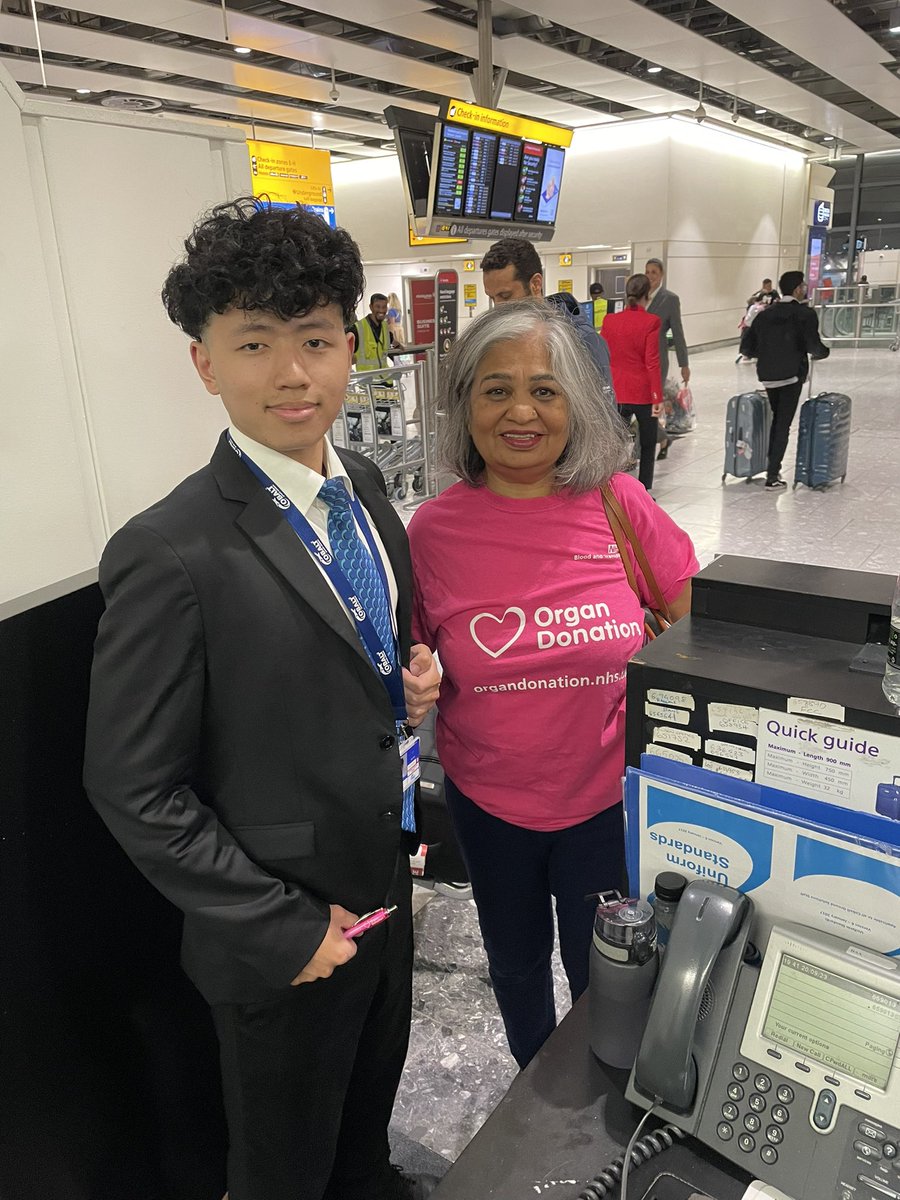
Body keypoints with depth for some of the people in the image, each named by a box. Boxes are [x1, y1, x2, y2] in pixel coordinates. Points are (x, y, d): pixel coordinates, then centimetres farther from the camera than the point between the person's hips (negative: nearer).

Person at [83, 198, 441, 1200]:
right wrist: (281, 928, -17)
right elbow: (134, 790, -20)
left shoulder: (362, 485, -4)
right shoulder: (169, 555, -27)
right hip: (281, 940, -7)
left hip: (384, 881, 7)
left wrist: (412, 676, -9)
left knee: (373, 1087, 34)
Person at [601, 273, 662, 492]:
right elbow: (652, 362, -13)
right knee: (648, 444, 13)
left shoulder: (610, 320, 1)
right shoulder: (651, 322, -10)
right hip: (643, 392, -3)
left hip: (616, 391, 3)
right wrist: (657, 397, -9)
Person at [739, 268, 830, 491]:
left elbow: (746, 348, 4)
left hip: (767, 376, 5)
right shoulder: (805, 314, -7)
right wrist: (824, 352, 5)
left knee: (776, 419, 23)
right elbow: (814, 346, -17)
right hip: (792, 375, -5)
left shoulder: (766, 313, 6)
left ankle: (771, 465, 26)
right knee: (783, 425, 0)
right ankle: (773, 476, -3)